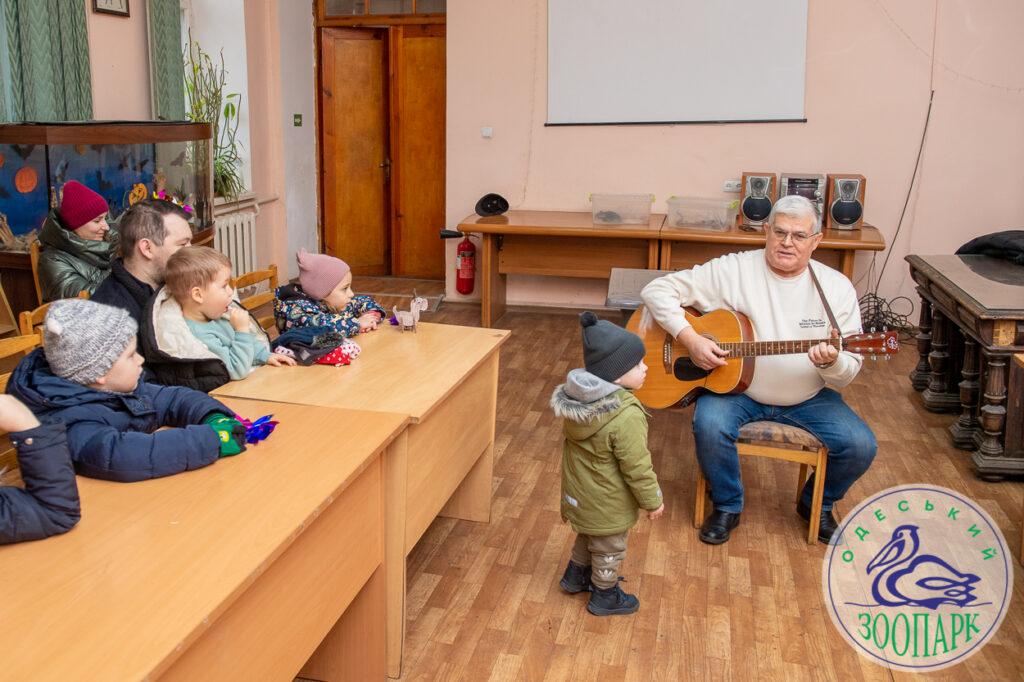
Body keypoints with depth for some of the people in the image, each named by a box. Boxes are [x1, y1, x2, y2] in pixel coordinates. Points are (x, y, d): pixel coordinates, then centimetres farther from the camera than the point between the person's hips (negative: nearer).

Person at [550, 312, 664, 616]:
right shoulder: (626, 417, -35)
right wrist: (653, 500, -9)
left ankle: (575, 576, 53)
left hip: (578, 494, 7)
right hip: (607, 505, -7)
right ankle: (604, 596, 40)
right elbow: (637, 467, -26)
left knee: (587, 536, 32)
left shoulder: (576, 398, -11)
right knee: (609, 550, 19)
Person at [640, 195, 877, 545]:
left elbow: (848, 373, -4)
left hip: (808, 398, 2)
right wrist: (690, 339, -24)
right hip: (734, 389, -2)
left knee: (860, 446, -16)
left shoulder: (837, 287, -5)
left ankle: (817, 504, 18)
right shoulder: (733, 270, -11)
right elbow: (657, 290, -12)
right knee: (709, 425, -32)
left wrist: (831, 362, -29)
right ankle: (727, 506, -1)